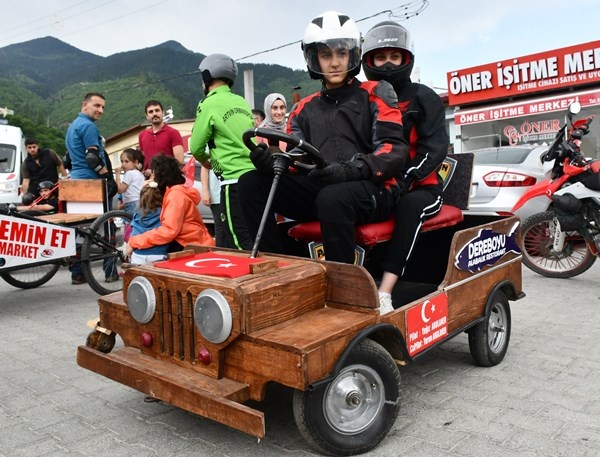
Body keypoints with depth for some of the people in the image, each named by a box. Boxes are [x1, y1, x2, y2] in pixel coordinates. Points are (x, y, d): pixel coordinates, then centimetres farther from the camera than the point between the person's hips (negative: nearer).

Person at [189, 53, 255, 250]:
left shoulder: (209, 104, -4)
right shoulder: (242, 102, 15)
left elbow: (196, 147, -2)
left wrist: (205, 160, 18)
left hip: (235, 181, -7)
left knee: (241, 244, -5)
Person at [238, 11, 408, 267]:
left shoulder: (375, 94, 6)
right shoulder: (305, 108, 20)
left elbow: (394, 151, -7)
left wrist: (348, 170, -25)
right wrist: (270, 162, -13)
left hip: (372, 190, -4)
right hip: (320, 189, 5)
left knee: (332, 198, -39)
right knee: (251, 183, -12)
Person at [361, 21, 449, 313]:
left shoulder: (423, 98, 4)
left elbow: (434, 148, -7)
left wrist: (403, 180, -21)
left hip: (419, 186, -3)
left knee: (409, 206, -37)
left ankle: (384, 293, -42)